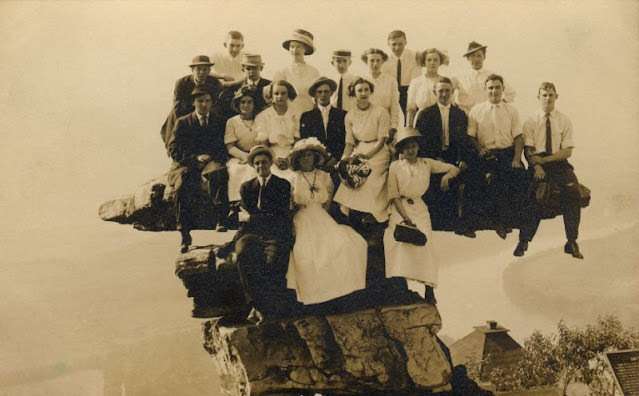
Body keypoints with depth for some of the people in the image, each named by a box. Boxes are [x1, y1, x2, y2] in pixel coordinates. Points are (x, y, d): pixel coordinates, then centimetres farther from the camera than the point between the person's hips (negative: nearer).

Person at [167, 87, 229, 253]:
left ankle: (221, 219, -38)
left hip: (211, 162, 0)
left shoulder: (219, 122, 22)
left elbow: (224, 148, 14)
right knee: (183, 184, -34)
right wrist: (195, 157, -8)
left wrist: (211, 156, -8)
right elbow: (173, 149, 8)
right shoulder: (182, 122, 19)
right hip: (187, 164, 0)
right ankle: (185, 235, -31)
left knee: (217, 172, -39)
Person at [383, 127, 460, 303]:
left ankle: (429, 291, -13)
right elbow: (394, 196, -4)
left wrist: (447, 175, -13)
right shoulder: (395, 166, 2)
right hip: (400, 210, -1)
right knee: (400, 245, -16)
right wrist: (406, 218, -15)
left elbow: (454, 169, 12)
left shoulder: (427, 164, 9)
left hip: (419, 210, 2)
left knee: (424, 244, -13)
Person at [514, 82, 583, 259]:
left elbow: (567, 151, 0)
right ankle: (524, 240, -14)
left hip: (559, 164, 1)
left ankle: (571, 242, -13)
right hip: (537, 162, -1)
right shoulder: (530, 122, 6)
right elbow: (528, 150, -2)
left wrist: (544, 160, -13)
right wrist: (537, 166, -21)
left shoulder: (565, 121, 7)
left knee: (573, 191, -23)